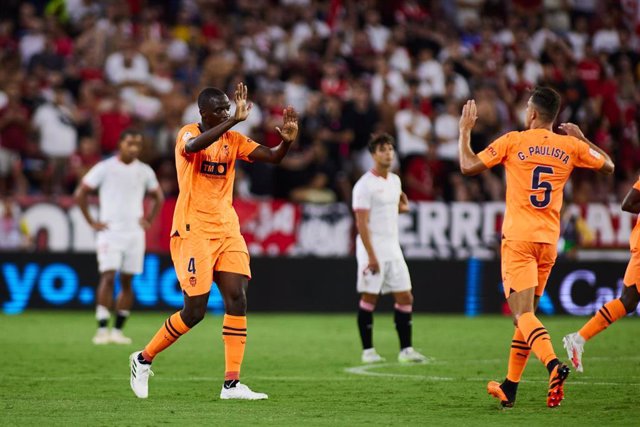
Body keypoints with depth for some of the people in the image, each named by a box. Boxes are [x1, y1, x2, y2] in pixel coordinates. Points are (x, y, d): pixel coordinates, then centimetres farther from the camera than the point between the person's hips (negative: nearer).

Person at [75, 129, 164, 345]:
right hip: (109, 231, -4)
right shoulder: (104, 168, -3)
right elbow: (80, 193, 2)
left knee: (127, 282, 4)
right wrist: (91, 221, -2)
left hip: (135, 233, 4)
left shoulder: (145, 171, 7)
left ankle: (118, 330, 11)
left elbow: (158, 197, 22)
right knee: (108, 277, -14)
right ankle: (102, 329, -16)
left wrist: (149, 220, 10)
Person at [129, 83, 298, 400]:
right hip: (193, 231, -6)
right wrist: (234, 121, -38)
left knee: (237, 299, -8)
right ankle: (144, 359, 15)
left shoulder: (232, 139, 9)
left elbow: (272, 157, 3)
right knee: (195, 310, -7)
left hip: (227, 229, 6)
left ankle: (232, 383, -7)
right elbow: (194, 145, -34)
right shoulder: (188, 134, -9)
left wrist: (287, 141, -19)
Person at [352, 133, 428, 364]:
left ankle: (406, 349, 7)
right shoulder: (365, 185, -11)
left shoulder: (395, 181, 13)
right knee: (369, 298, -2)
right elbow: (362, 223, -16)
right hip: (372, 250, -7)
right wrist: (371, 256, -20)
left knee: (405, 297, 3)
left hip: (393, 249, 7)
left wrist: (403, 207, 8)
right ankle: (368, 350, 6)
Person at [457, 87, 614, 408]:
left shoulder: (513, 142, -3)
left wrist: (465, 131, 10)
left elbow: (468, 166, -3)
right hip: (549, 240, 5)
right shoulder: (571, 146, 6)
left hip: (518, 239, -4)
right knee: (525, 312, 16)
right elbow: (608, 166, 20)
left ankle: (553, 364, -38)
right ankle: (510, 388, 19)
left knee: (523, 313, -12)